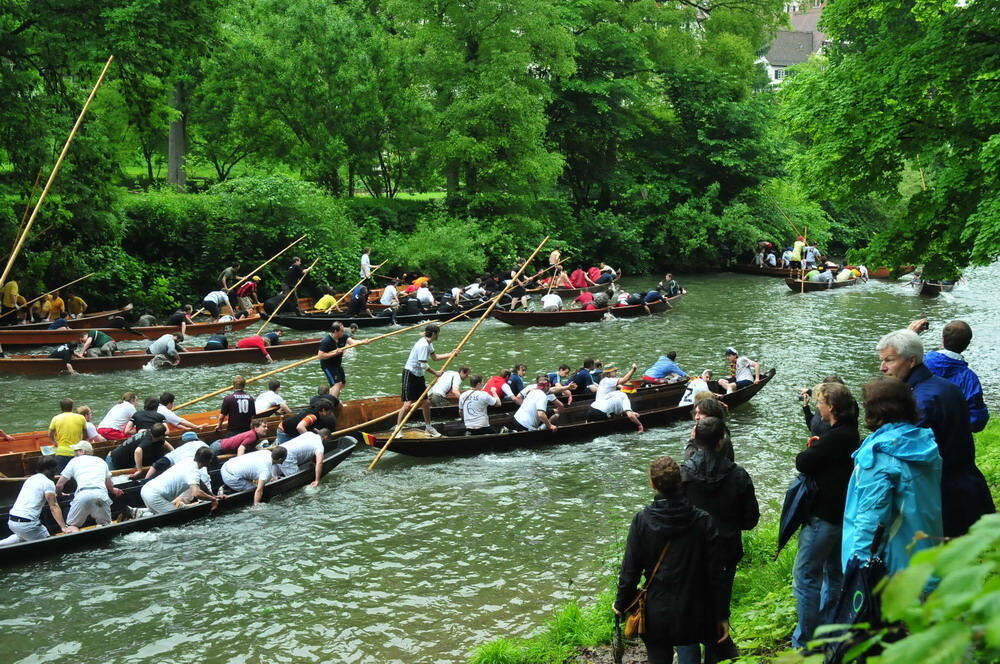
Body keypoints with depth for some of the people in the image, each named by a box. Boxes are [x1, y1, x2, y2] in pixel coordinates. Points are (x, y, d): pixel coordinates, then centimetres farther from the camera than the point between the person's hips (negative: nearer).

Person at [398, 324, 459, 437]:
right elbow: (423, 365, -26)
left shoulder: (428, 343, 9)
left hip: (419, 375, 10)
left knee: (426, 403, 13)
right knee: (408, 404, -12)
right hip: (410, 374, -10)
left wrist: (450, 354, 17)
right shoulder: (423, 345, -23)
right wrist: (435, 373, -14)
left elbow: (434, 357, 22)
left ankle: (428, 428, 25)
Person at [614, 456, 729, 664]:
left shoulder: (642, 520, -13)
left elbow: (630, 570, -7)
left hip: (657, 615, 1)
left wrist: (621, 604, 9)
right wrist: (722, 615, 0)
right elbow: (715, 574, -9)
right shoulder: (704, 520, -13)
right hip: (697, 613, 0)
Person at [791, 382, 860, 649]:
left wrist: (808, 451, 1)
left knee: (805, 576, -3)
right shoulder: (851, 433, 10)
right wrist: (816, 449, -6)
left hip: (824, 516, -10)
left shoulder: (835, 437, -22)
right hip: (841, 514, 10)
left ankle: (804, 643, 2)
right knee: (834, 575, 17)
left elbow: (802, 463, -19)